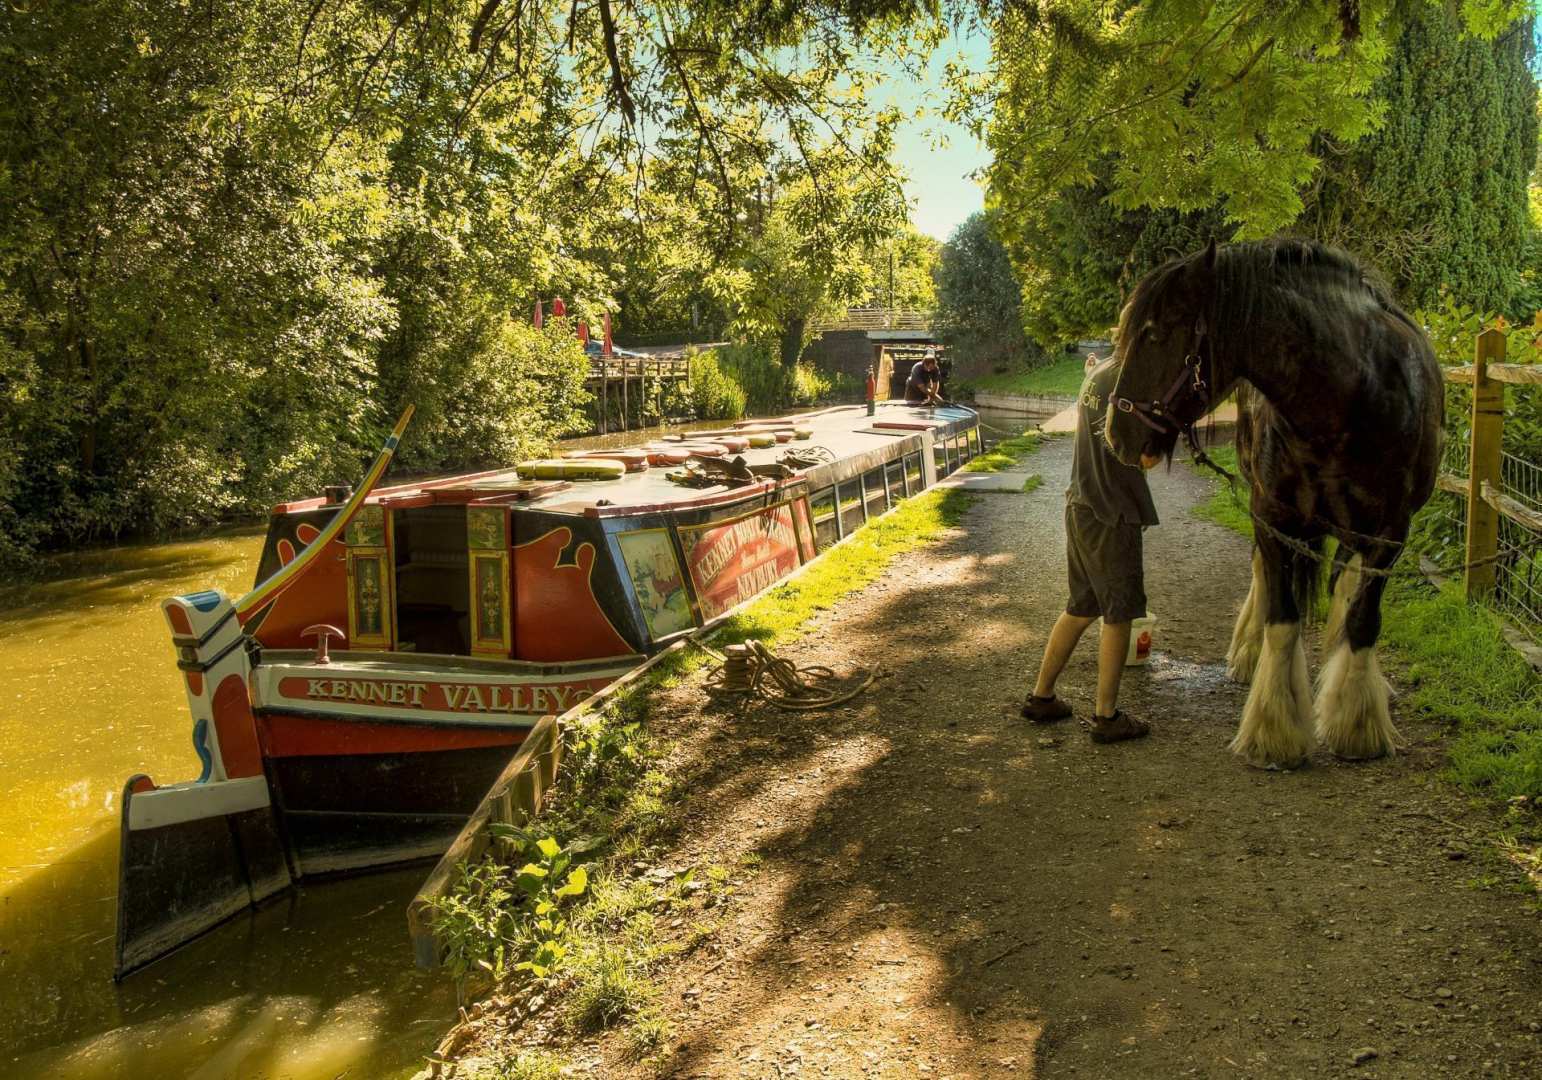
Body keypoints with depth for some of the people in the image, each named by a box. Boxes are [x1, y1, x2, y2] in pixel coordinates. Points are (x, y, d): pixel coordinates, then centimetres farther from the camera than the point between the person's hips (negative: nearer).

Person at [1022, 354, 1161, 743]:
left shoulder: (1097, 373, 11)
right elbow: (1147, 457, -20)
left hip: (1080, 507, 9)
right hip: (1112, 517, -9)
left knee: (1080, 608, 18)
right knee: (1118, 615, 3)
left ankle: (1041, 696, 25)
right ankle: (1106, 716, 12)